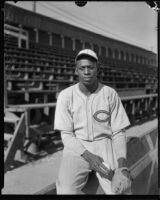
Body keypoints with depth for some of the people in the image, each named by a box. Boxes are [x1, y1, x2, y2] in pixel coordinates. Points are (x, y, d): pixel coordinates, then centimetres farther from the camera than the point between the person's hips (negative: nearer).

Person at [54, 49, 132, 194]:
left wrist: (122, 161, -19)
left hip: (103, 144, 1)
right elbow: (66, 134, -5)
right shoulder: (65, 95, -6)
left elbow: (118, 132, -2)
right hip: (77, 147, 0)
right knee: (66, 191, -24)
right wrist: (88, 156, -21)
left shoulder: (110, 94, -4)